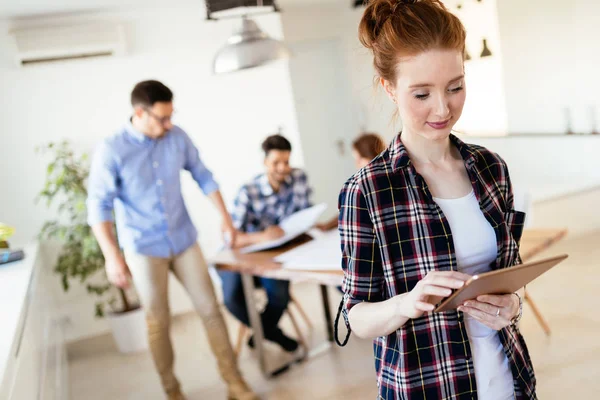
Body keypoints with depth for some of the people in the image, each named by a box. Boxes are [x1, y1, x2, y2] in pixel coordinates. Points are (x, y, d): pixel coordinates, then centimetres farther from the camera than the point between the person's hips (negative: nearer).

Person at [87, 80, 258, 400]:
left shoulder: (177, 137, -4)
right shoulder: (110, 152, -14)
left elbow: (203, 176, 8)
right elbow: (99, 206, -14)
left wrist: (225, 216, 5)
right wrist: (112, 256, -22)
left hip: (184, 240, 3)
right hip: (144, 248, -3)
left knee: (210, 309, 6)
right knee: (158, 322, 8)